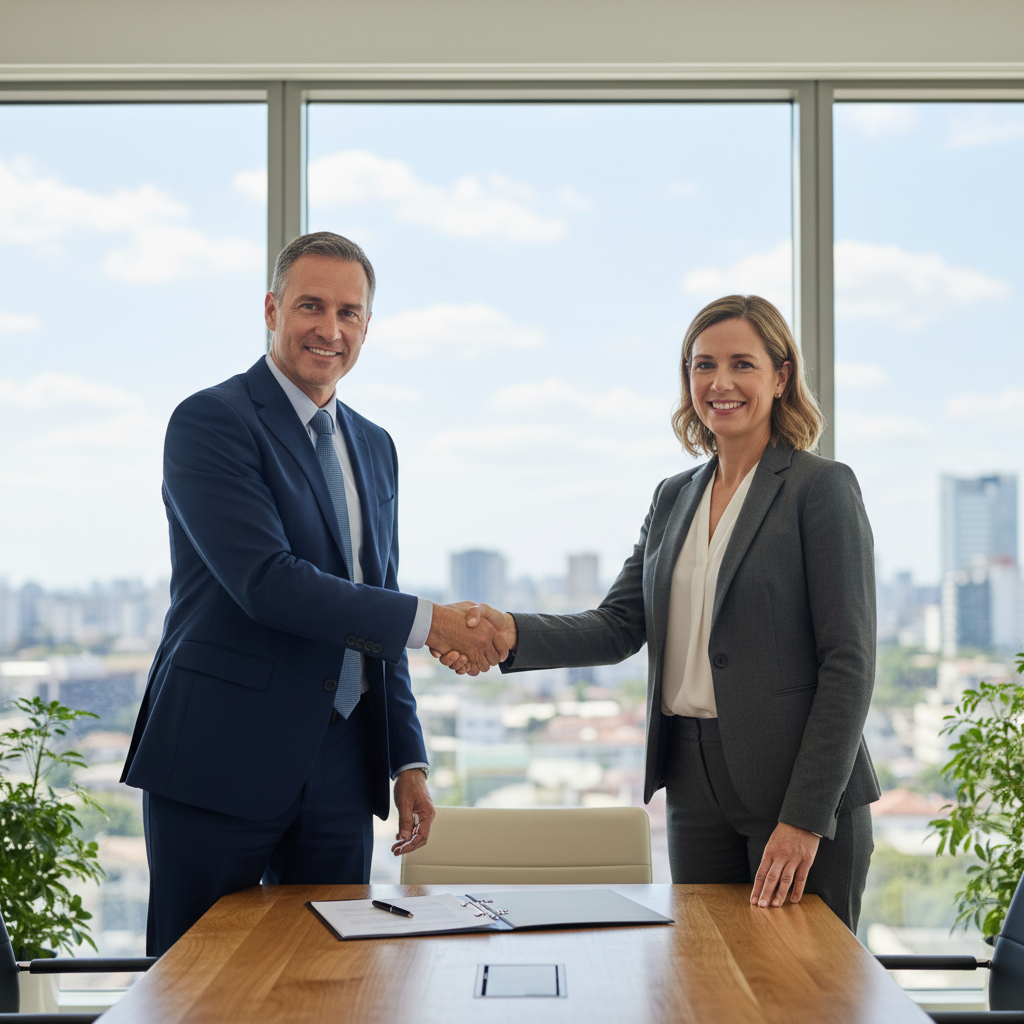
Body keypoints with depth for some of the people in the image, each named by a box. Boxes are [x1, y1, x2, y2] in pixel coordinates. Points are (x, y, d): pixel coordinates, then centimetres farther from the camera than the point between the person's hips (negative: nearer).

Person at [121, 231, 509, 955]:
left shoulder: (374, 447, 16)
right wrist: (427, 622, -17)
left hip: (341, 767, 6)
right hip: (222, 760, -6)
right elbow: (265, 581, -19)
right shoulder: (211, 421, -7)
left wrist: (408, 759, 14)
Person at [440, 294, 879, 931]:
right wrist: (513, 633, -11)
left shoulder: (822, 487, -5)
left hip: (802, 788, -5)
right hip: (696, 788, 6)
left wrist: (806, 816, -16)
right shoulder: (675, 498, 15)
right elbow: (619, 626, 8)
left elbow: (848, 663, -10)